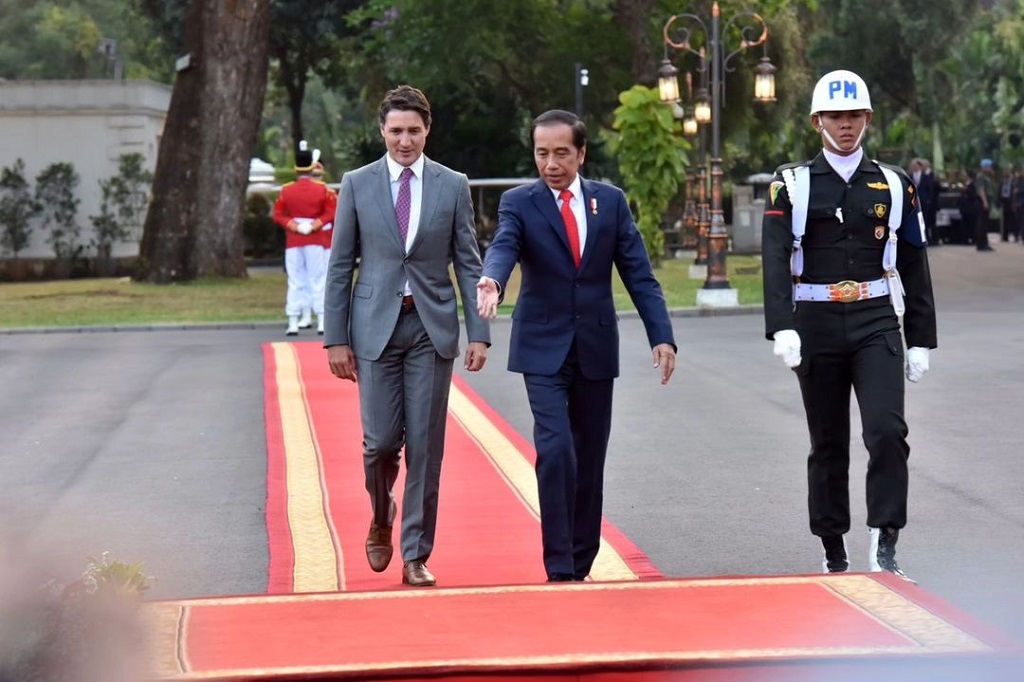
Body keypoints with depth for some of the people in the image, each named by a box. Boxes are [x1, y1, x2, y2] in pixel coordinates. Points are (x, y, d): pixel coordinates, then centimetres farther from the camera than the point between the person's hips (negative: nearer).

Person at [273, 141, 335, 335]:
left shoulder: (286, 190, -1)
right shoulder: (321, 189, -4)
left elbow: (278, 215, -2)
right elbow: (330, 213, -7)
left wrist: (294, 226, -6)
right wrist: (315, 225, -10)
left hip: (293, 241, 1)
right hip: (315, 240, -1)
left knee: (295, 281, 4)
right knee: (317, 279, 4)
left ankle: (293, 322, -1)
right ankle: (322, 321, 0)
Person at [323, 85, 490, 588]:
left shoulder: (453, 186, 4)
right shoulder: (356, 185, 3)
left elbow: (469, 264, 5)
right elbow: (340, 267, 4)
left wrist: (479, 333, -4)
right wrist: (336, 339, -1)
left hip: (432, 328, 0)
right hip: (376, 328, 0)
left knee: (425, 447, 0)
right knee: (381, 440, -4)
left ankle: (416, 557, 8)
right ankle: (382, 516, 28)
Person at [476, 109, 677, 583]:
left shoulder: (611, 201, 4)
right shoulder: (518, 203, -3)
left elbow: (639, 273, 3)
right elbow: (504, 247, -22)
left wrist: (661, 335, -6)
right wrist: (492, 281, -45)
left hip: (596, 348, 3)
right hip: (544, 349, -3)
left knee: (590, 459, 8)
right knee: (556, 451, -15)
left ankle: (582, 564, 20)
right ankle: (559, 569, -10)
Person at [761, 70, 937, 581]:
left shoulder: (894, 186, 7)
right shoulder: (791, 186, 1)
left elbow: (914, 268, 10)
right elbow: (775, 261, -10)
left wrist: (920, 341, 7)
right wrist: (782, 329, -23)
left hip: (876, 326, 0)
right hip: (816, 328, 0)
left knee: (887, 430, -16)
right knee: (828, 444, 8)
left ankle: (884, 542, -10)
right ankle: (833, 549, 20)